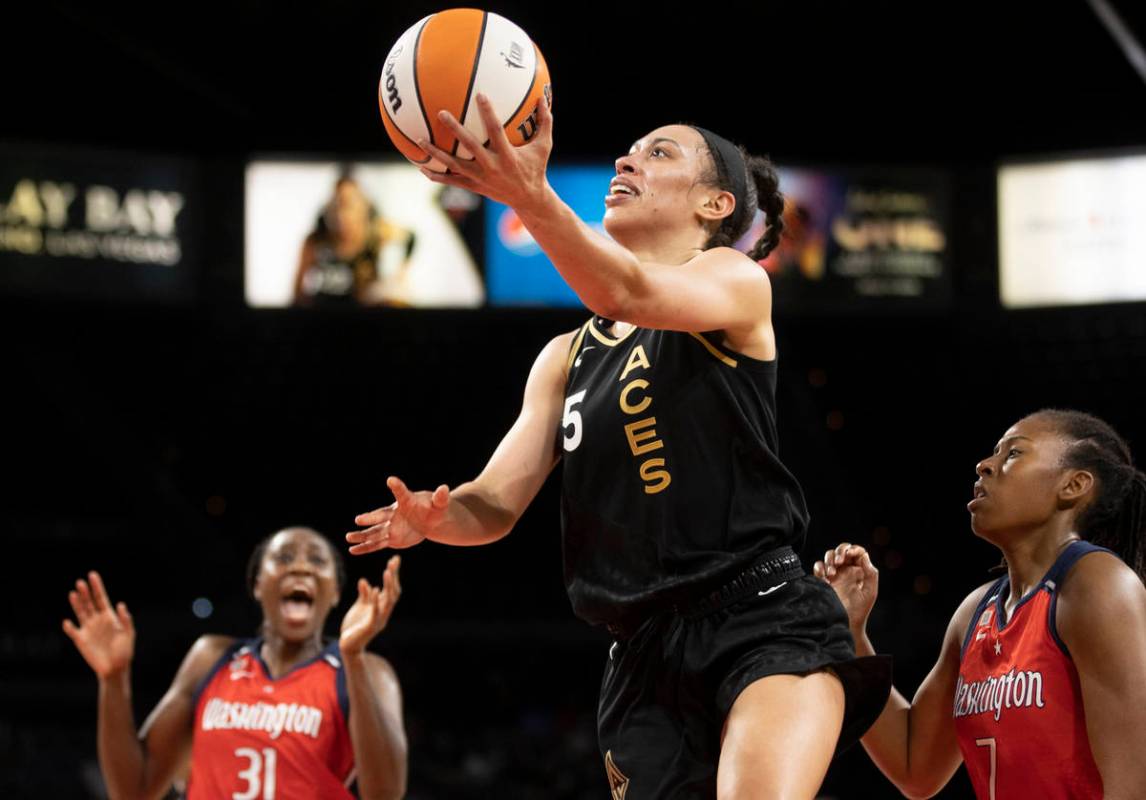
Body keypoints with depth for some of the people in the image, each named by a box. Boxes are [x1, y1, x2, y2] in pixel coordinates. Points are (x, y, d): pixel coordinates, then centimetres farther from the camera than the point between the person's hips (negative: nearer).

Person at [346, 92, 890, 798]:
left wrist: (532, 197, -38)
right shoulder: (566, 358, 21)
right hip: (646, 652, 6)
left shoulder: (737, 280, 3)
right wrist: (433, 516, -10)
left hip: (764, 616, -6)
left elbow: (629, 295, -19)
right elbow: (498, 502, 15)